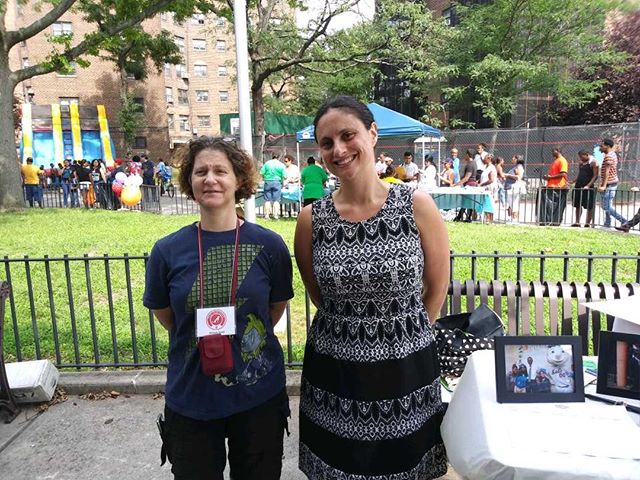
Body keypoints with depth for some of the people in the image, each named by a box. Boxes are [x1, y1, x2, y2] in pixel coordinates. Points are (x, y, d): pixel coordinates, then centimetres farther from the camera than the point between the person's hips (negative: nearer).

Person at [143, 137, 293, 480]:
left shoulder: (268, 245, -9)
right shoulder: (167, 250, -7)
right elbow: (163, 313, 7)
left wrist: (248, 339, 3)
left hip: (258, 396, 0)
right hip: (190, 399, 1)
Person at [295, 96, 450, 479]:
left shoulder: (418, 206, -9)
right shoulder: (311, 219, -6)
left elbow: (438, 288, 2)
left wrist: (400, 331, 7)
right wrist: (350, 332, 10)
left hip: (407, 368, 0)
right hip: (333, 373, 1)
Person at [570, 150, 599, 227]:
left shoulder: (593, 163, -6)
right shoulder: (580, 163, 15)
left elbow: (595, 176, -13)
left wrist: (588, 185, -23)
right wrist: (573, 182, 8)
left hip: (588, 187, -7)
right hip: (578, 186, 7)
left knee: (589, 206, -2)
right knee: (577, 205, 7)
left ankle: (588, 222, 2)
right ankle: (577, 222, 11)